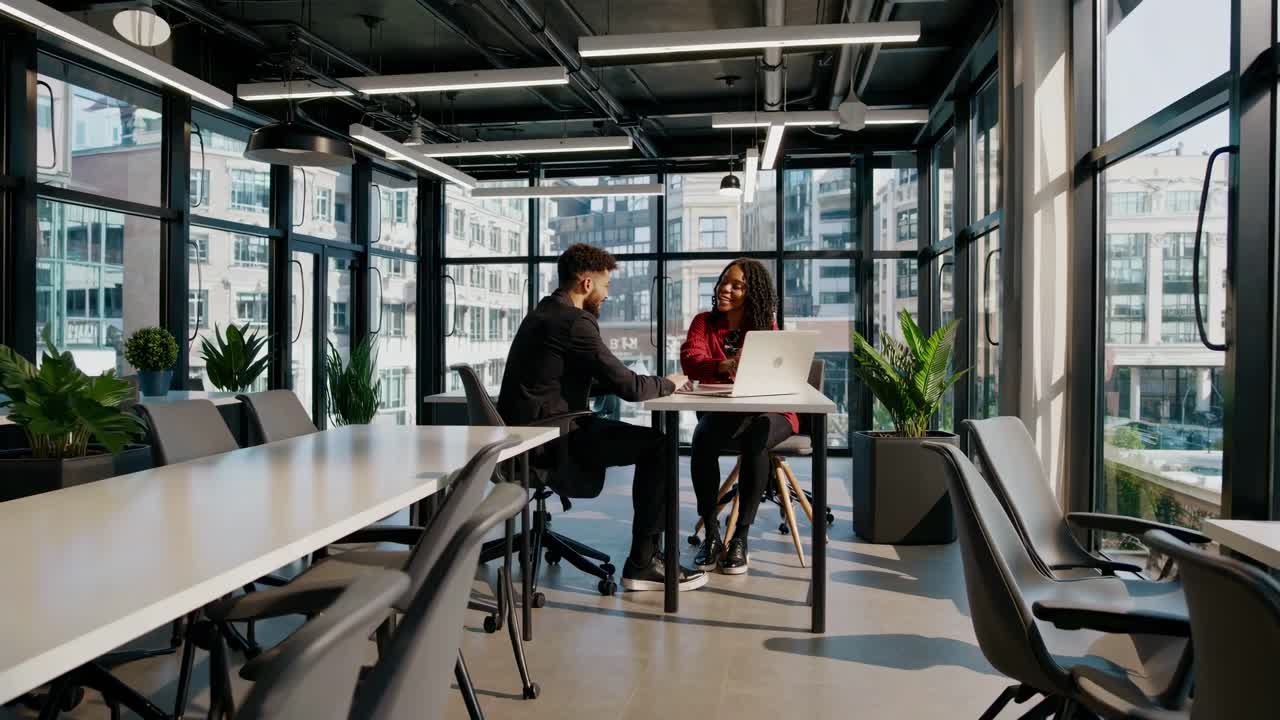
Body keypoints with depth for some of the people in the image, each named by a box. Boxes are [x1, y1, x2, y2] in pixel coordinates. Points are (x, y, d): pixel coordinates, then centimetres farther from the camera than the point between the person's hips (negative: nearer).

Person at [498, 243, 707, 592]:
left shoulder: (544, 313, 16)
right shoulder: (574, 322, -16)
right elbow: (629, 387, -17)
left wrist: (655, 384, 14)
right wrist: (668, 383, 4)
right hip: (549, 439, -10)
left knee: (649, 441, 16)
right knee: (658, 445, -7)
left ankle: (647, 551, 21)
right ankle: (642, 562, 1)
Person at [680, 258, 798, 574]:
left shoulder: (765, 326, 4)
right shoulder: (704, 322, 6)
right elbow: (690, 359, -14)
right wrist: (726, 366, -35)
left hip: (765, 410, -1)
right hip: (720, 412, 1)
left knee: (754, 440, -36)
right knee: (702, 439, -33)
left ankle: (741, 537, -25)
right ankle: (711, 534, -21)